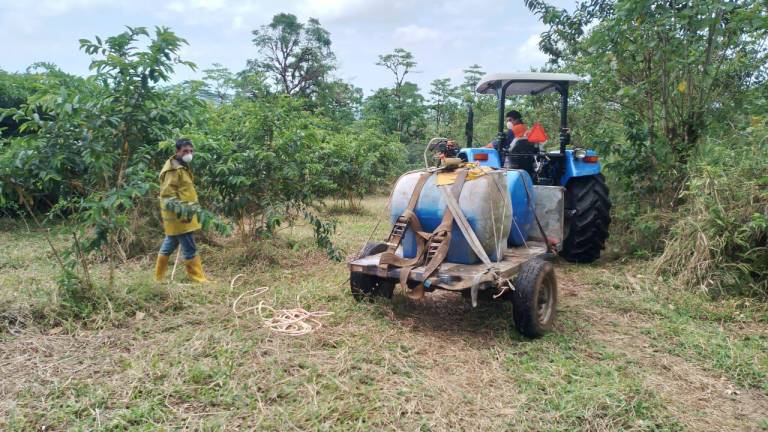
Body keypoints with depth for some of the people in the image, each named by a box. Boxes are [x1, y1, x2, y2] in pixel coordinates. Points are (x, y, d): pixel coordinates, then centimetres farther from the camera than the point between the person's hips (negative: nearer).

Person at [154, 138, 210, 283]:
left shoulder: (182, 166, 16)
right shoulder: (173, 168, -16)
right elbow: (167, 194, -22)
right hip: (178, 216, -11)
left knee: (169, 245, 18)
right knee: (189, 248, -7)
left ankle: (159, 277, 29)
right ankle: (199, 279, -1)